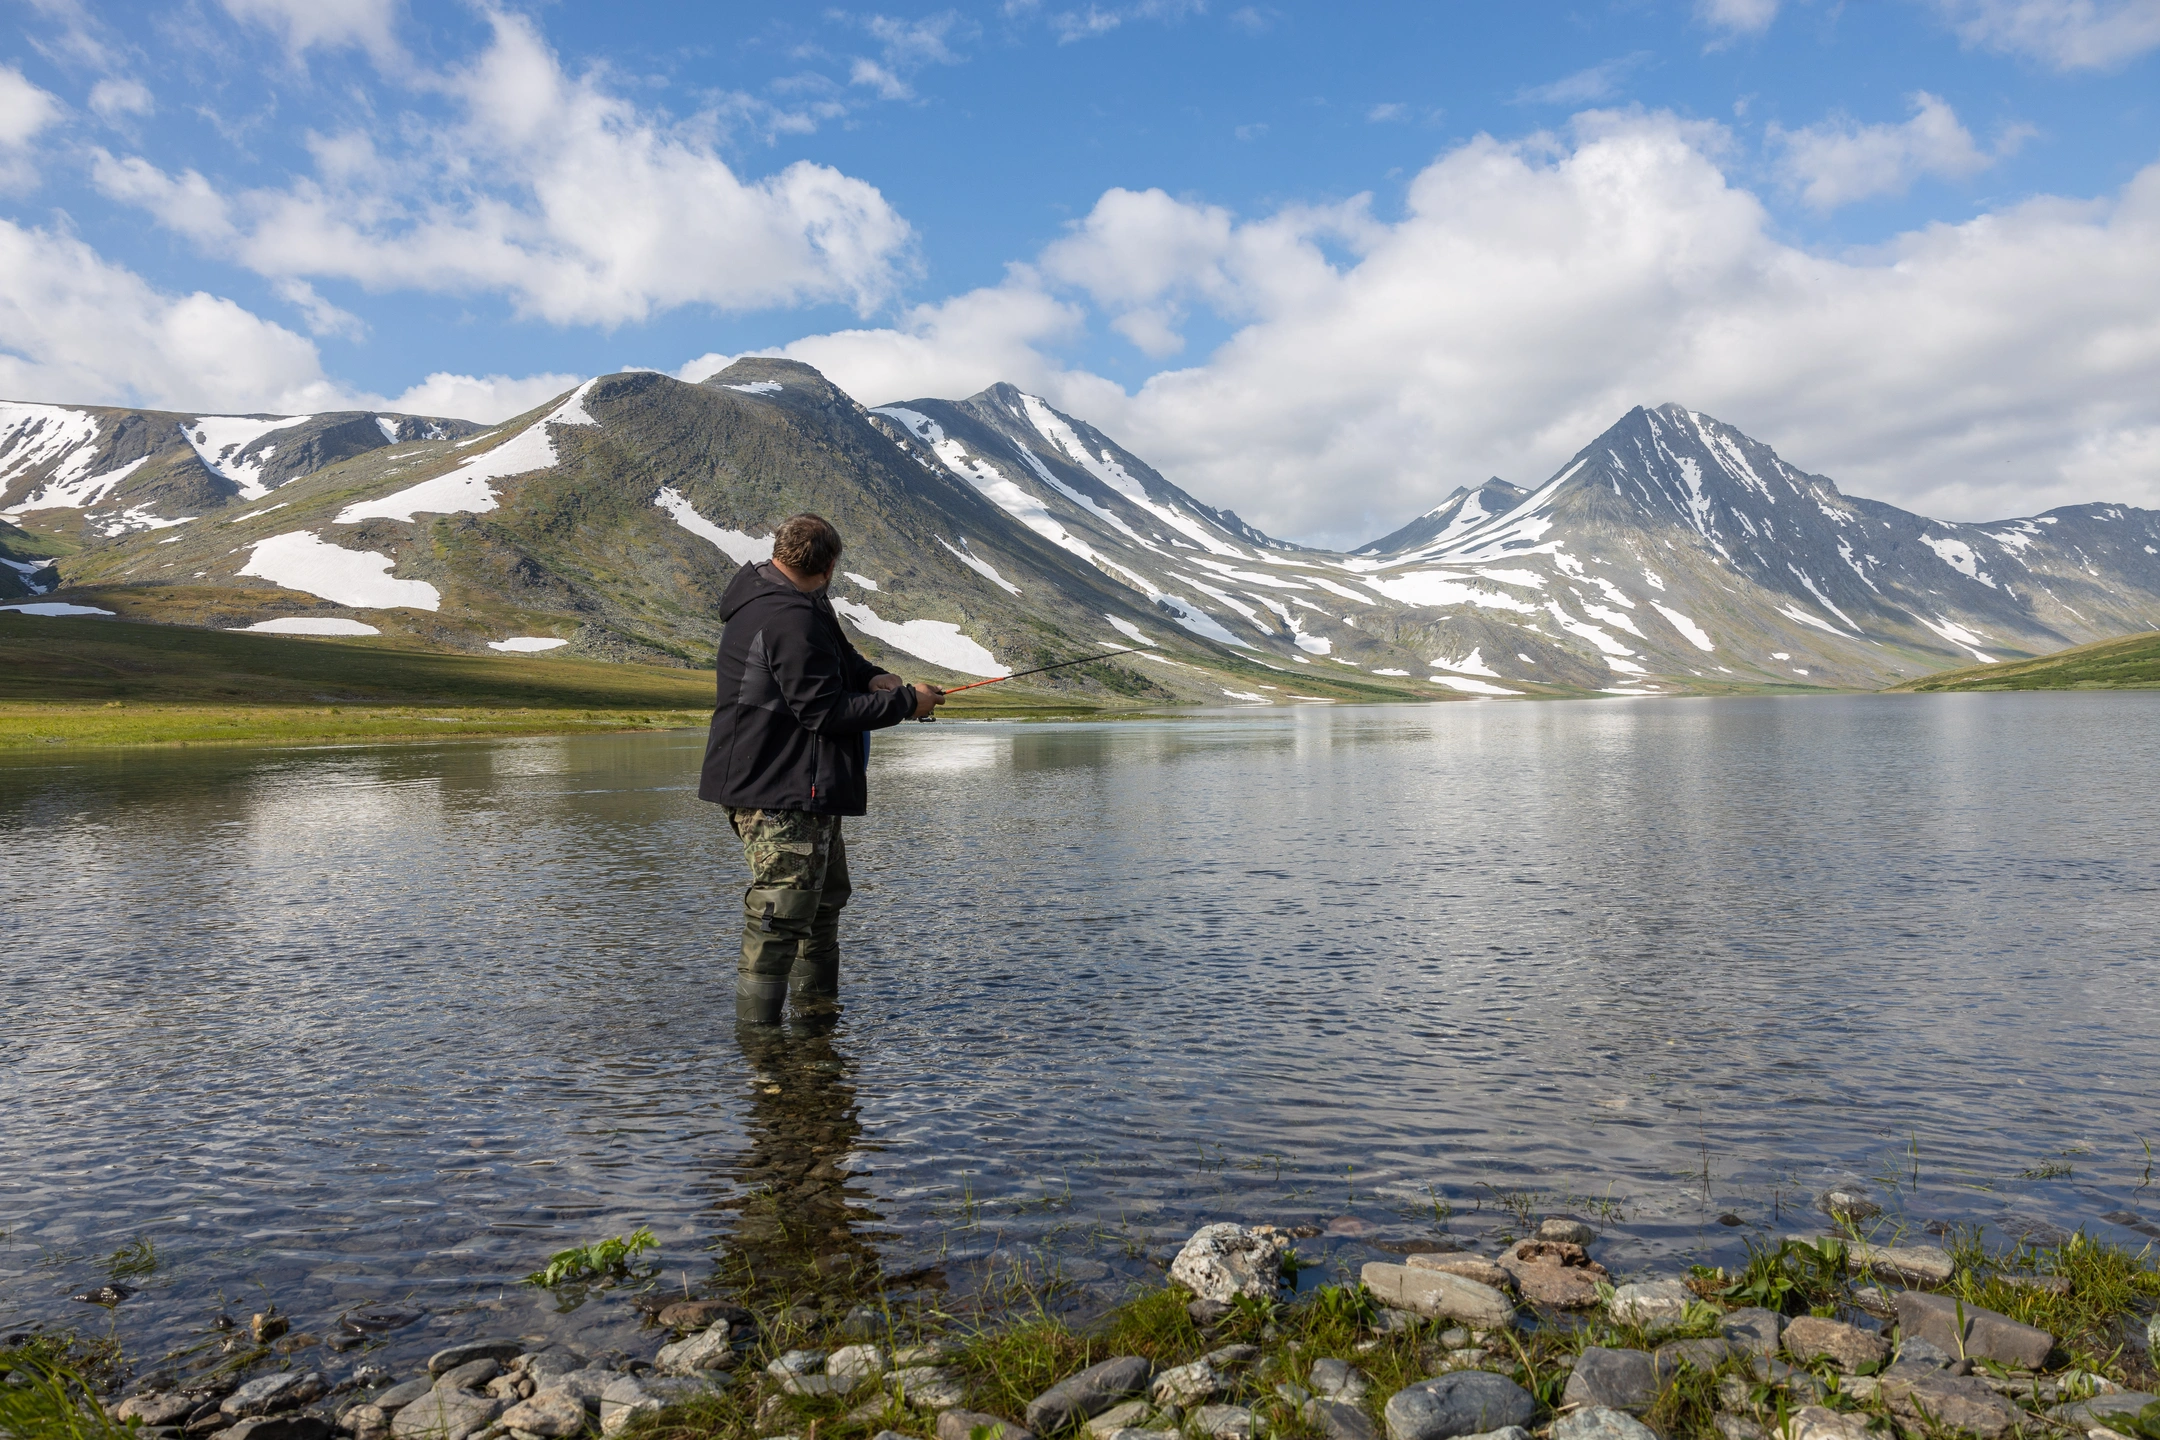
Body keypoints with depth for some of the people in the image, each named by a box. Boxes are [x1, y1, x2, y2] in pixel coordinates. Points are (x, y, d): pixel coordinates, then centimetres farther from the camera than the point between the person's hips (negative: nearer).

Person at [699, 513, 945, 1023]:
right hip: (779, 794, -12)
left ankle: (818, 1010, 35)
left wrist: (871, 676, 1)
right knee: (782, 915, -8)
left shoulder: (785, 601, 11)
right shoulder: (790, 620, -23)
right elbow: (825, 711, -23)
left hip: (803, 791, 12)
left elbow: (837, 654, 23)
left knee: (826, 894, 22)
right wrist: (905, 701, -14)